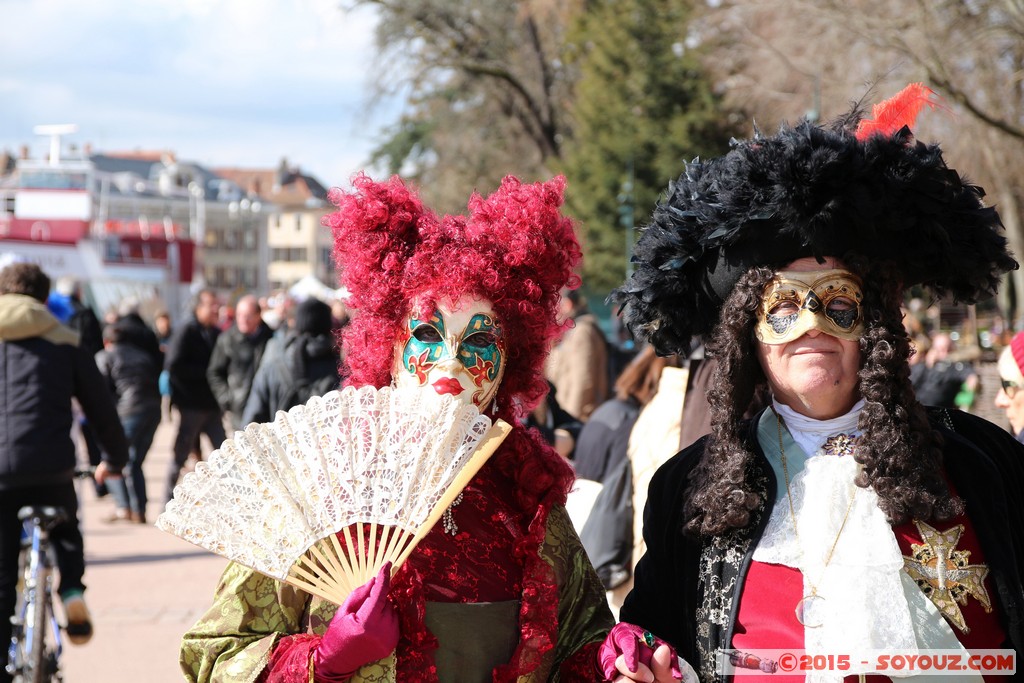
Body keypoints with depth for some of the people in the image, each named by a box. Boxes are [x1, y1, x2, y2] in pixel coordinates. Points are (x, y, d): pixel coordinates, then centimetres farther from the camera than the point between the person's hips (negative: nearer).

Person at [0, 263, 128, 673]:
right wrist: (115, 459, 31)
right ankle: (72, 590, 3)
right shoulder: (63, 344, 12)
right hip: (50, 467, 0)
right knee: (64, 531, 30)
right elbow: (100, 407, 16)